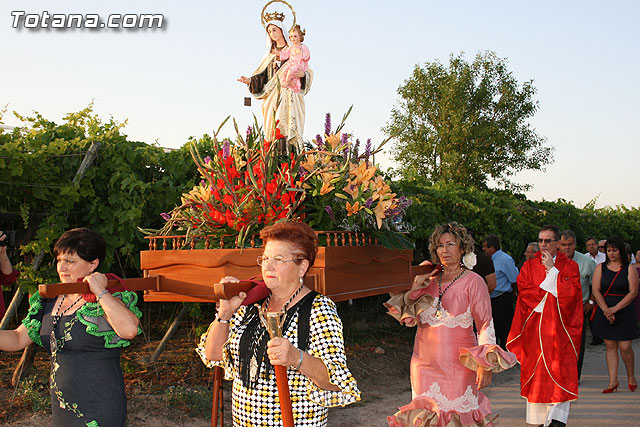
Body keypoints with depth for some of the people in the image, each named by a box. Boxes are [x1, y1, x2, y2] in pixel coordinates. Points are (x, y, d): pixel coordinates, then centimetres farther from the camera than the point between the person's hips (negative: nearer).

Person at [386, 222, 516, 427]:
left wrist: (486, 364, -16)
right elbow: (409, 318, 13)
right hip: (425, 362, 4)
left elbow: (486, 325, -7)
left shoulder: (473, 282, -3)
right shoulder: (429, 281, 10)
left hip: (458, 363, -4)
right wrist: (414, 289, -3)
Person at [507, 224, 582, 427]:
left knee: (560, 372, -8)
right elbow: (524, 290, -4)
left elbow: (570, 293, -9)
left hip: (559, 329, -1)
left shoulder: (570, 266, 6)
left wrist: (552, 269, -9)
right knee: (536, 373, 3)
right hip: (534, 329, 1)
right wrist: (553, 295, -9)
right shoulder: (529, 266, 11)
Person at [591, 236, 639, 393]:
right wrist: (606, 311, -13)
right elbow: (596, 290, -2)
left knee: (625, 347, -4)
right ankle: (613, 381, 9)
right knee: (610, 346, 4)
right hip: (605, 312, 2)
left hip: (625, 312, -2)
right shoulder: (601, 268, 5)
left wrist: (615, 309, -14)